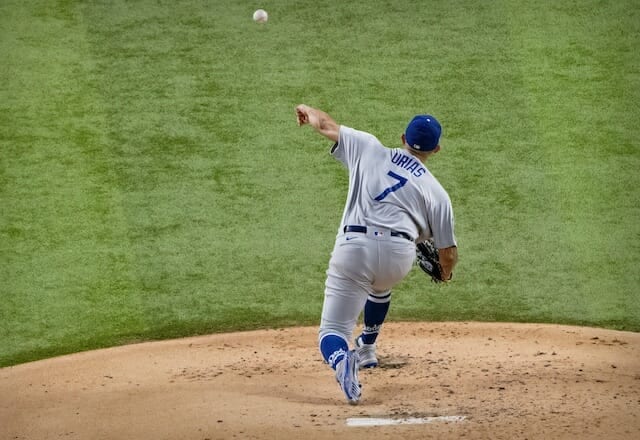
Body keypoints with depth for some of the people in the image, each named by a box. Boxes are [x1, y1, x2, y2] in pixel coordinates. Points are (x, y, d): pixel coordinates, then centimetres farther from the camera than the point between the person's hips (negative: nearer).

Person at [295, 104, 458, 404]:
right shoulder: (436, 192, 16)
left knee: (332, 333, 2)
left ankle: (341, 361, -32)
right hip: (399, 255, 2)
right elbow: (448, 252, 16)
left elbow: (326, 125, 23)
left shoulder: (369, 149, 16)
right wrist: (446, 273, 40)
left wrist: (307, 110, 48)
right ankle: (366, 350, 50)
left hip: (353, 247, -2)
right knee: (380, 284, 41)